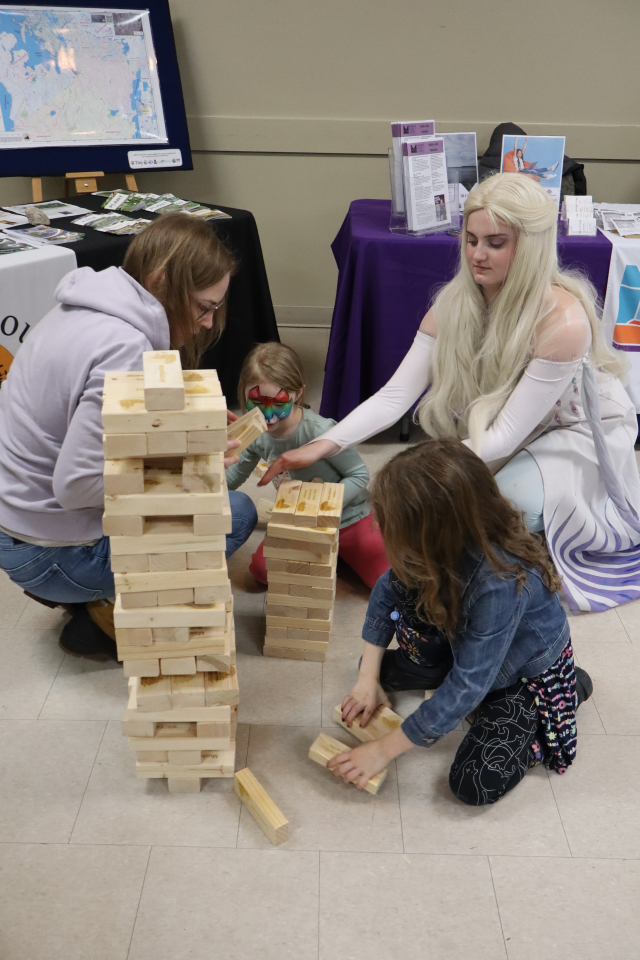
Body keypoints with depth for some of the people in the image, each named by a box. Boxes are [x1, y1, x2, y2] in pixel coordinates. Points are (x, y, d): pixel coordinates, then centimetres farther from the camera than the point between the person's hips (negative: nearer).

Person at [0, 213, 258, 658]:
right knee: (238, 514, -6)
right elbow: (76, 485, -28)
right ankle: (107, 616, 1)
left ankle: (89, 595, 16)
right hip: (51, 553, -9)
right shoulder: (125, 348, -27)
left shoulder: (86, 309, 2)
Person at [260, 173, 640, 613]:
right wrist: (323, 445, -33)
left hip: (581, 433, -5)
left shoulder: (563, 322, -33)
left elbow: (505, 435, -30)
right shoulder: (455, 304, -16)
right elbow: (395, 395, -20)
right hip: (502, 433, 5)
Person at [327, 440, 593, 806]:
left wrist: (384, 750, -29)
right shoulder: (443, 546, -23)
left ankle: (572, 688, 5)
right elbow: (386, 592, -6)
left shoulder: (501, 582, -42)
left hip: (527, 669, -5)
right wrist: (368, 679, -11)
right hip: (465, 643, 5)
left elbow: (468, 686, -36)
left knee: (476, 784, -15)